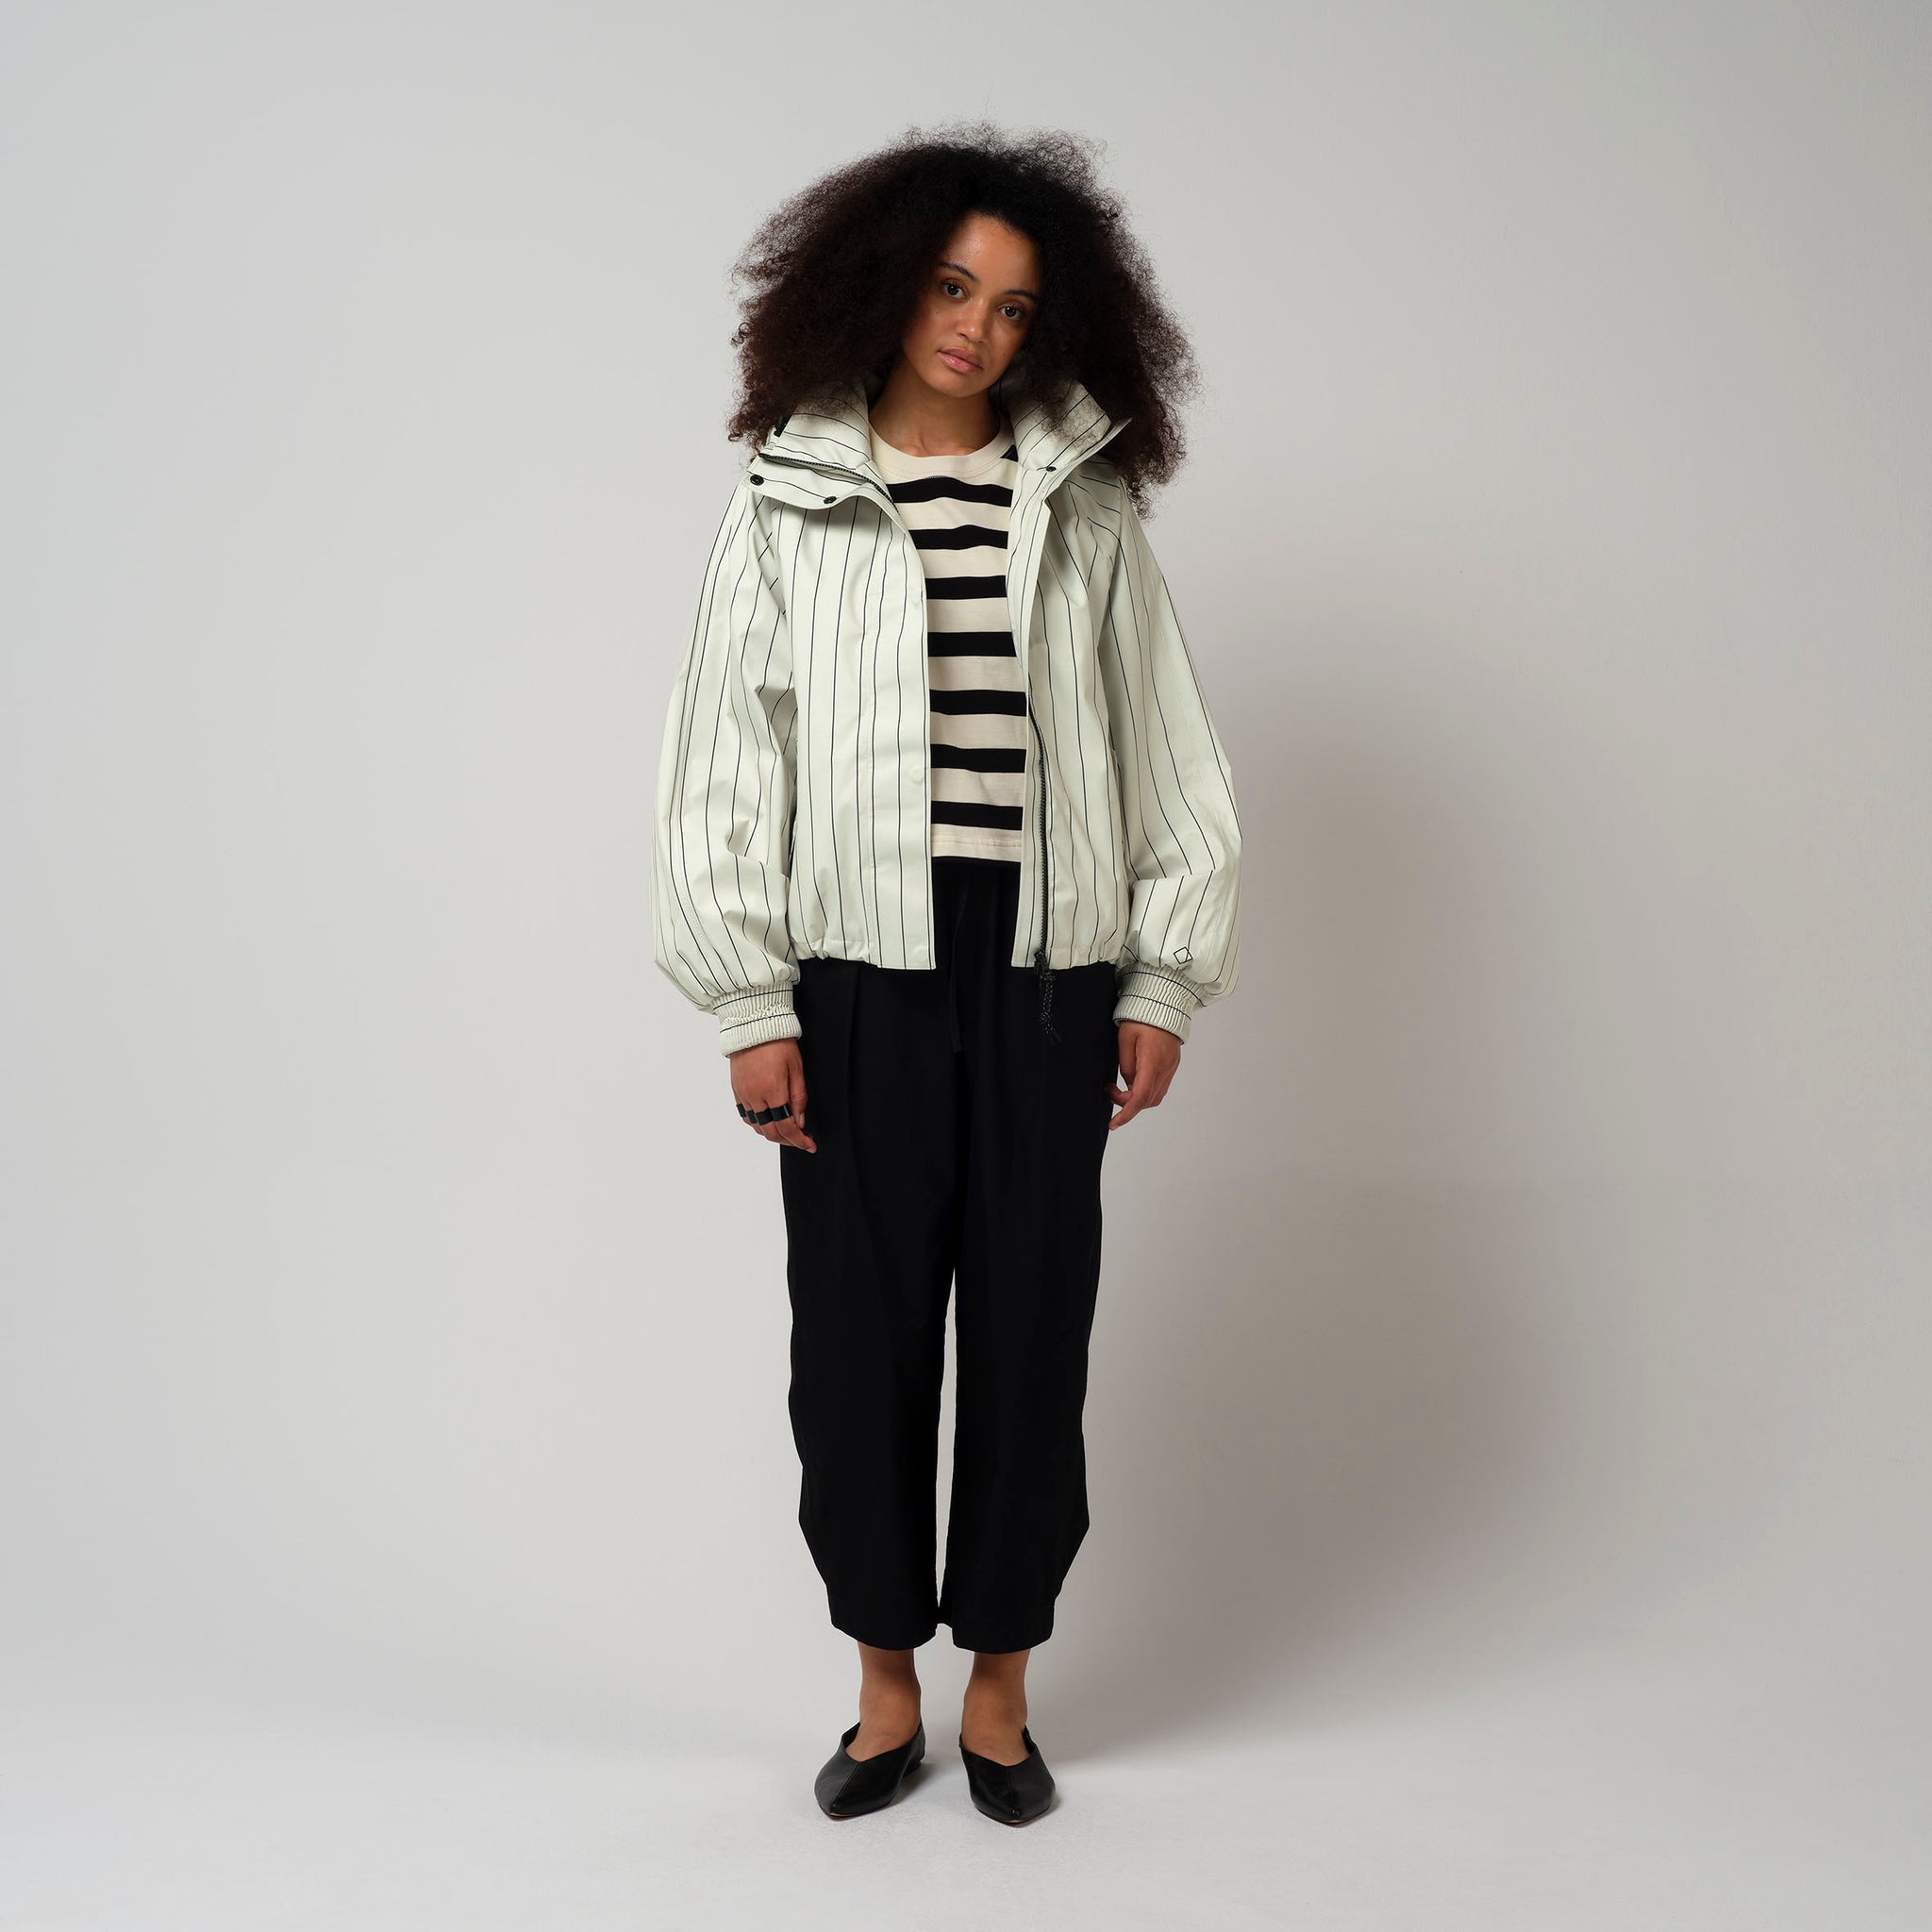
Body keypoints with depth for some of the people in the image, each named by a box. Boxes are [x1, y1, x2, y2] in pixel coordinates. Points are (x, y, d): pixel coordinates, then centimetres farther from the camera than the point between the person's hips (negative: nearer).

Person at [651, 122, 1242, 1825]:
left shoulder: (1085, 509, 6)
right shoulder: (789, 506, 3)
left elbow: (1172, 758, 7)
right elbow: (726, 764, 2)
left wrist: (1166, 987, 3)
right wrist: (749, 1006, -4)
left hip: (1046, 967, 1)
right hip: (860, 968, 0)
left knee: (1035, 1324, 6)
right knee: (860, 1329, 6)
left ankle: (1001, 1687, 24)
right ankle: (886, 1688, 24)